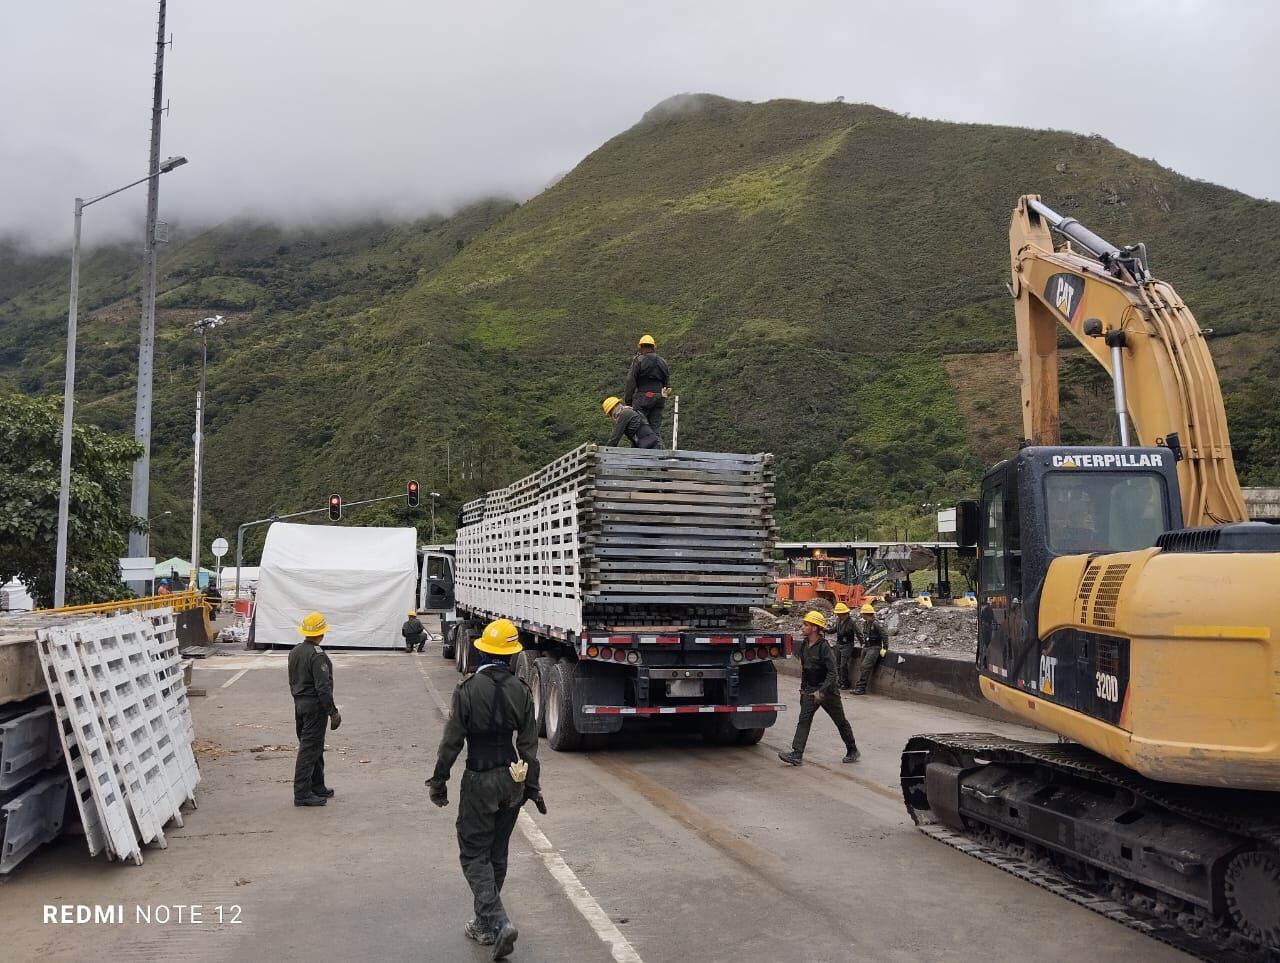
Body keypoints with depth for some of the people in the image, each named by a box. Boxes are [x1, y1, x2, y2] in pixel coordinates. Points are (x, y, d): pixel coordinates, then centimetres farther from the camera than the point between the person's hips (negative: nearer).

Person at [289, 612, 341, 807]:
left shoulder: (294, 651, 9)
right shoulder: (317, 655, -19)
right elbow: (323, 687, -22)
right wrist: (333, 712, -17)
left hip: (299, 703, 9)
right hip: (315, 706, -9)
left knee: (315, 747, 18)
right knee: (309, 749, -4)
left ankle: (317, 787, 26)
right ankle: (302, 793, -2)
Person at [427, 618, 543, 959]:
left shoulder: (468, 689, -14)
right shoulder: (521, 690, -3)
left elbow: (452, 742, -11)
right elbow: (528, 744, 1)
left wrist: (439, 781, 1)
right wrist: (532, 786, 10)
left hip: (480, 781, -4)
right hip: (512, 779, 5)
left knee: (474, 854, 5)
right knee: (497, 854, 17)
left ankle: (498, 922, -9)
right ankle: (485, 923, 28)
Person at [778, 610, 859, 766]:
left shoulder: (824, 647, -19)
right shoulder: (804, 644, 4)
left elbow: (832, 672, -22)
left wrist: (821, 692, -26)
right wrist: (803, 688, 18)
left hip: (827, 690, -6)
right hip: (810, 689, 6)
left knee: (840, 721, 9)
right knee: (803, 720, -6)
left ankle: (852, 751, 26)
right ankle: (796, 755, -11)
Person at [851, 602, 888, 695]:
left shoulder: (875, 624, -14)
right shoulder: (864, 623, 12)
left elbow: (884, 636, -14)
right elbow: (861, 635, 29)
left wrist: (884, 649, -15)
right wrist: (862, 644, 24)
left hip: (874, 648, -9)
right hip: (866, 648, 9)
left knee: (865, 666, -17)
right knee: (861, 667, 3)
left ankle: (861, 688, -17)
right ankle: (858, 687, 5)